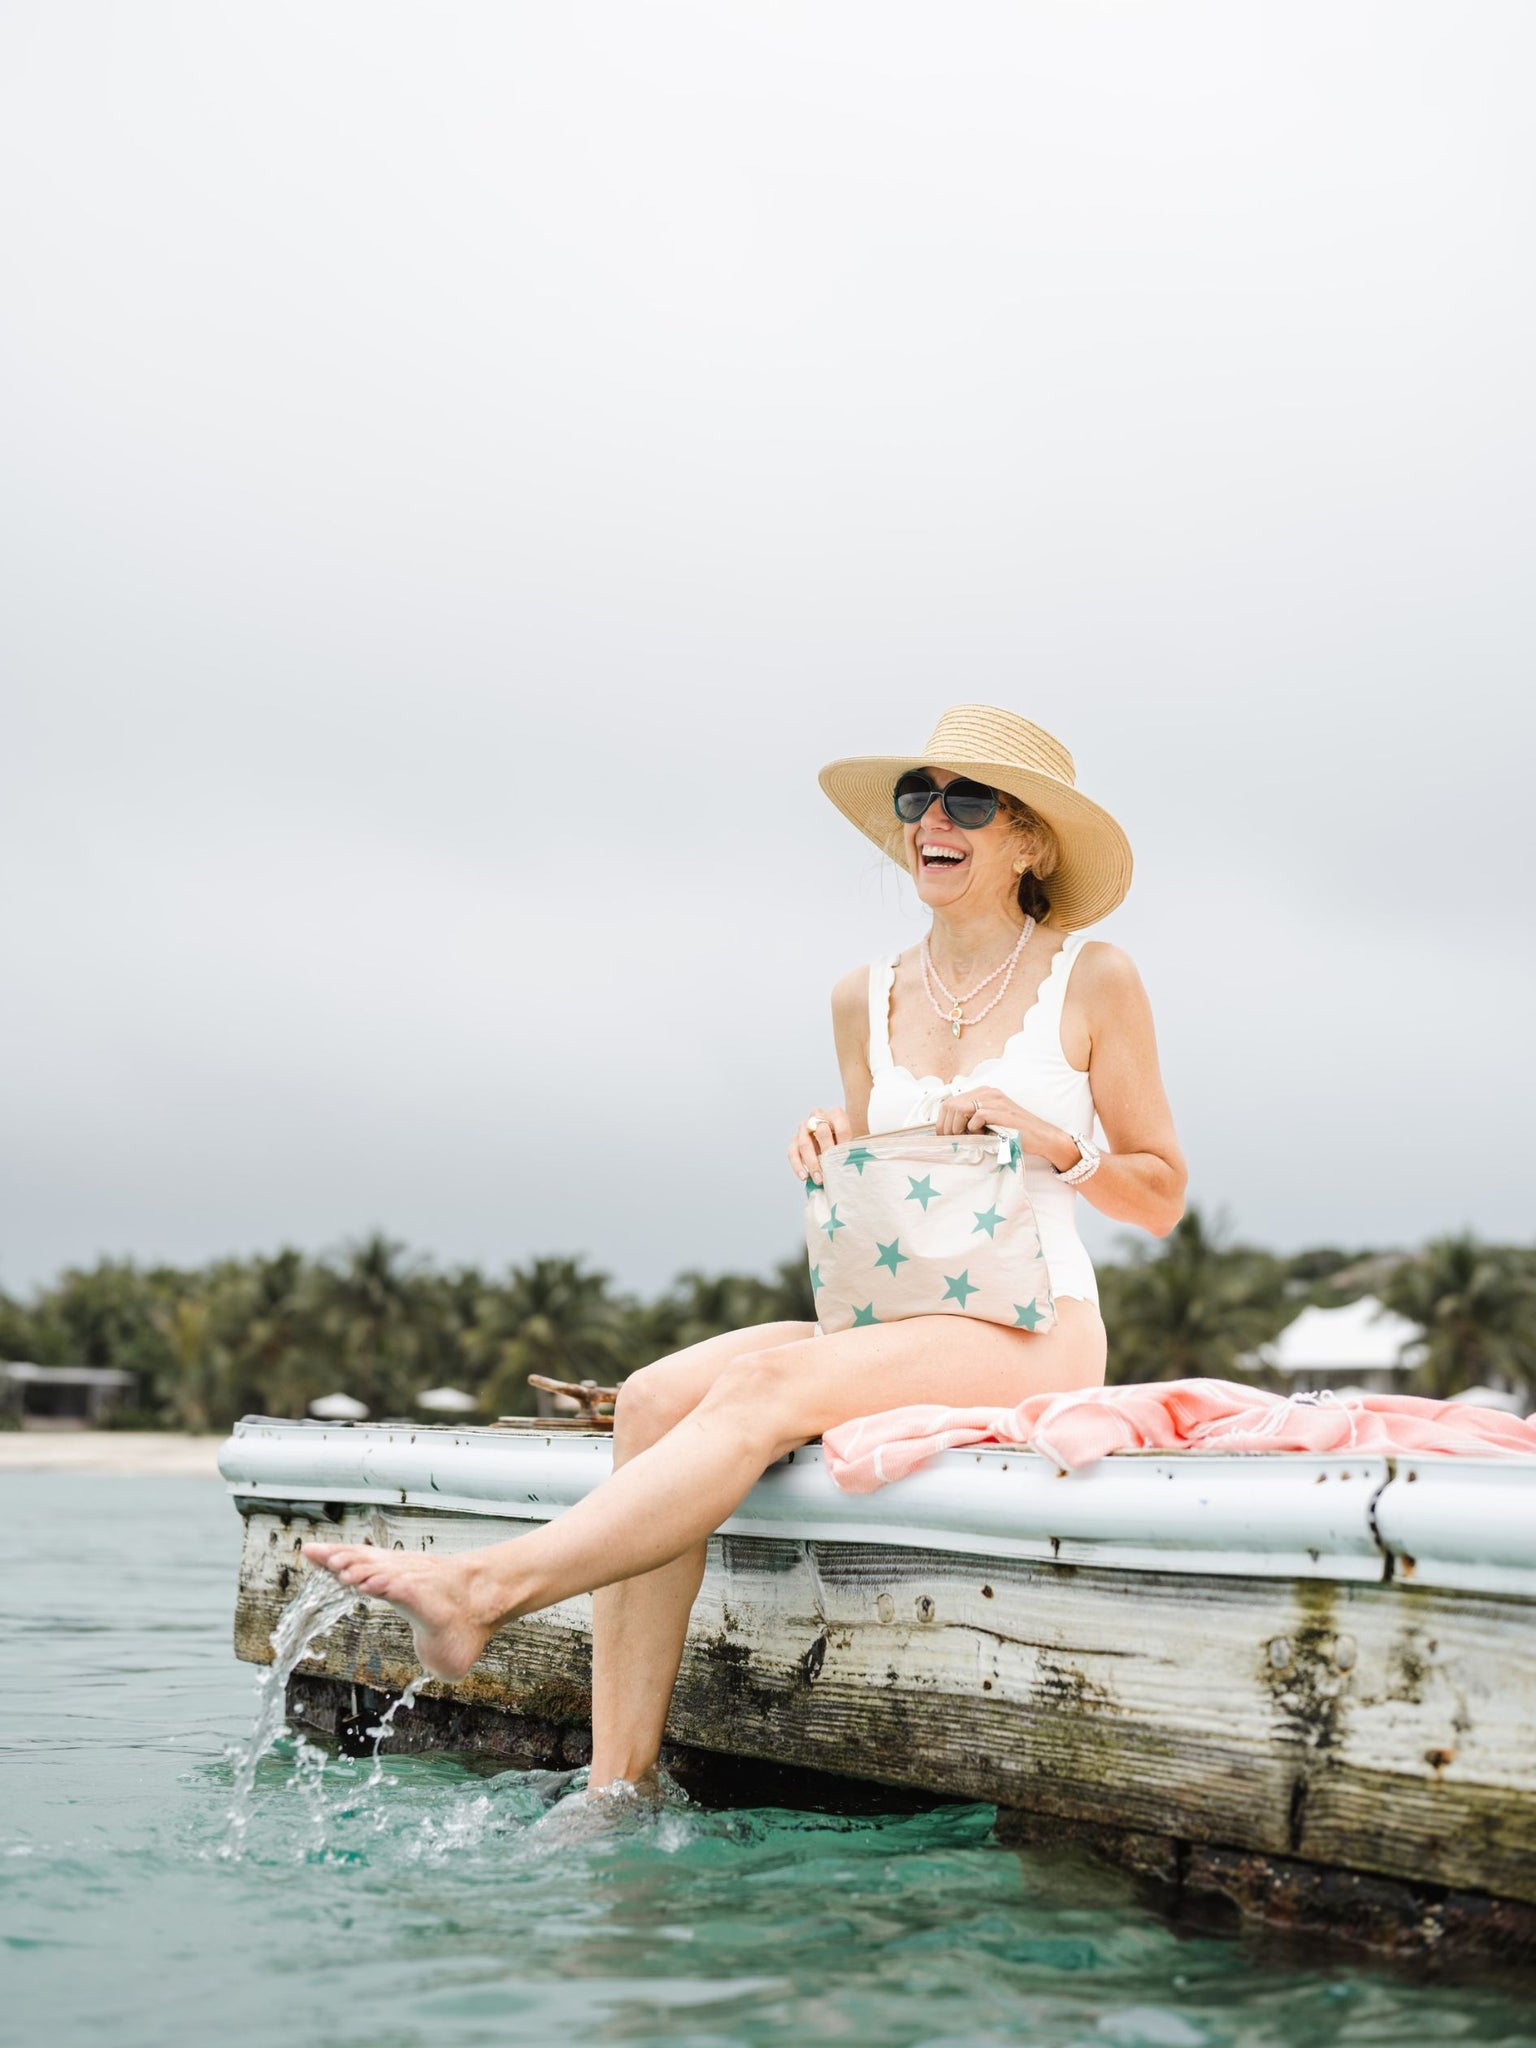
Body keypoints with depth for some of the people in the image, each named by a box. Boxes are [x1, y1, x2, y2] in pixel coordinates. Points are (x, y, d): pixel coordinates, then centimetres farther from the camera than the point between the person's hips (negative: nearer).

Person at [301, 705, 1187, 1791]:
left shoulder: (1093, 979, 2)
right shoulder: (868, 998, 15)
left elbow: (1161, 1199, 5)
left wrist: (1048, 1137, -12)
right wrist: (831, 1154, -1)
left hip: (1033, 1329, -5)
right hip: (888, 1322, 5)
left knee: (764, 1387, -32)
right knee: (655, 1396, -22)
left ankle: (488, 1585, -36)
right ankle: (618, 1791, -26)